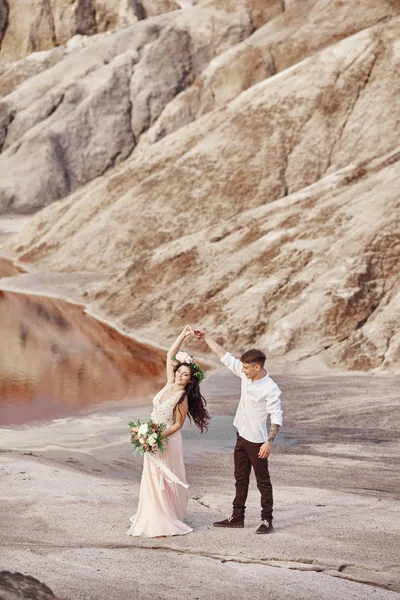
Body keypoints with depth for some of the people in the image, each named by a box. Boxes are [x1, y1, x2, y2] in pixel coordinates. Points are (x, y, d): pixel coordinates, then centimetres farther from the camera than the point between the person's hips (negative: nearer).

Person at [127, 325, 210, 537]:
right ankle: (155, 516, 23)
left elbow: (178, 424, -15)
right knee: (152, 477, 13)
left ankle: (168, 519, 12)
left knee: (163, 478, 1)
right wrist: (183, 336, -9)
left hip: (167, 440, -7)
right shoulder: (170, 384, -4)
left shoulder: (183, 398, -21)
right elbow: (170, 355, -1)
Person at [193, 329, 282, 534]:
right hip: (241, 437, 8)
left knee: (262, 481, 1)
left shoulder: (270, 389, -21)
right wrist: (206, 337, 7)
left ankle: (267, 520, 8)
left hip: (257, 441, -8)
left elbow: (276, 417, -20)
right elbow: (225, 357, 6)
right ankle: (237, 517, 24)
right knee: (240, 479, 15)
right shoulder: (246, 376, 0)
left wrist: (269, 441, -26)